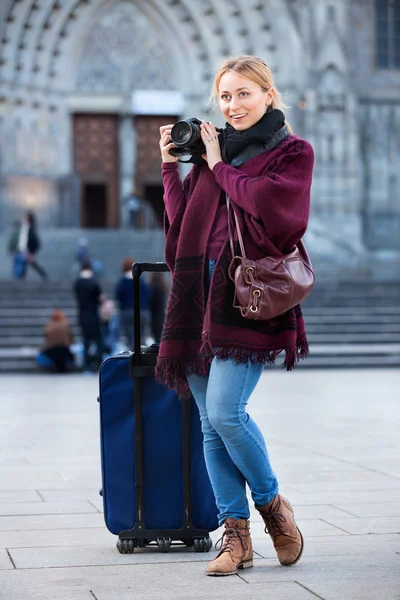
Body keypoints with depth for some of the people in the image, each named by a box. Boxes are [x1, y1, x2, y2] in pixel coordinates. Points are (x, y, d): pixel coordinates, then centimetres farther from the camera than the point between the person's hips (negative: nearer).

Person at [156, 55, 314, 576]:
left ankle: (271, 503, 7)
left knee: (225, 412, -17)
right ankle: (236, 534, 9)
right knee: (211, 426, 2)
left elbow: (267, 204, -13)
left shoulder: (292, 153, 5)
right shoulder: (211, 150, 19)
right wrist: (171, 163, 12)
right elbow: (181, 219, 16)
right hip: (202, 295, 6)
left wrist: (220, 167, -3)